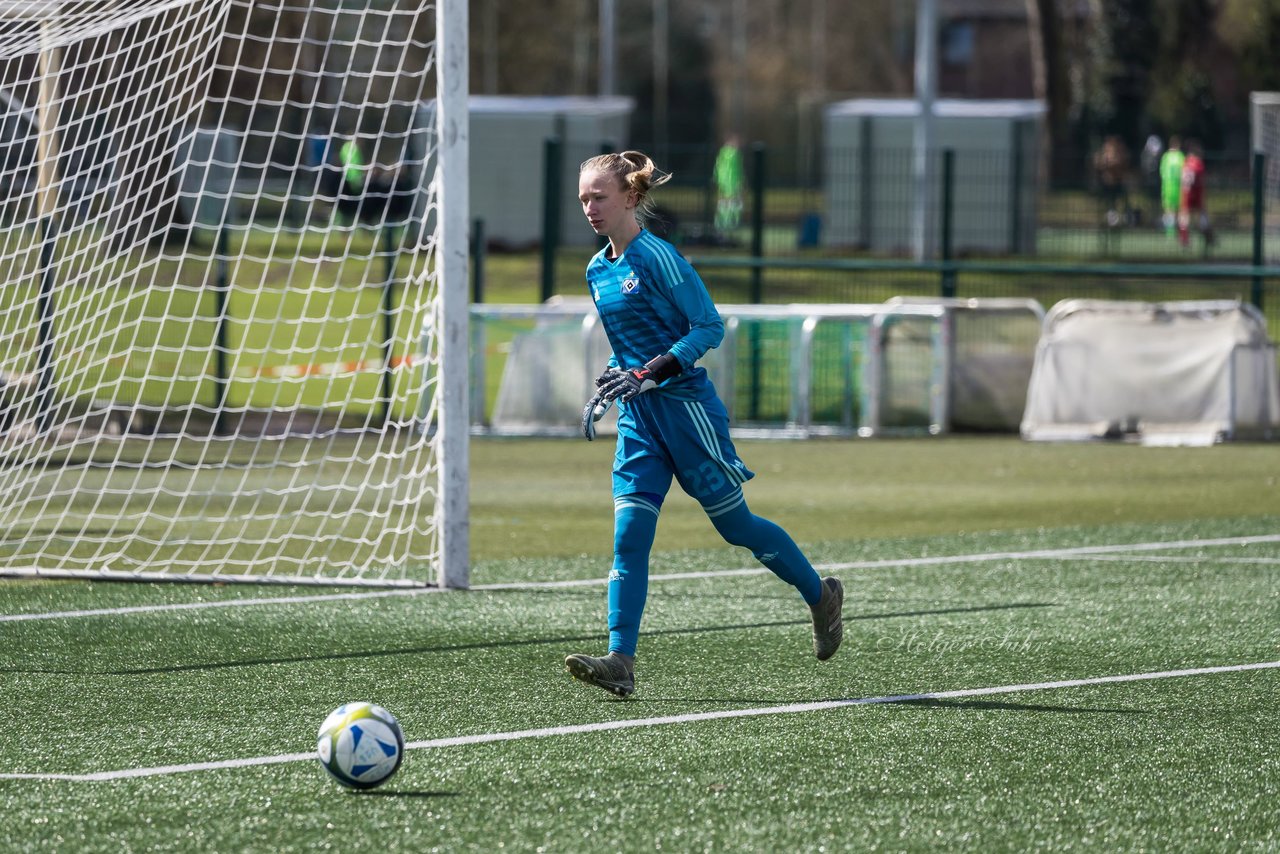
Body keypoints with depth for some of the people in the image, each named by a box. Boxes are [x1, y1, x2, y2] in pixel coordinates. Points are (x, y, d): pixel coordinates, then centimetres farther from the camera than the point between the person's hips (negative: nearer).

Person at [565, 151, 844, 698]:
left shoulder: (657, 257, -13)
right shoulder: (597, 271, 11)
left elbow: (710, 327, -14)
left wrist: (652, 372, -21)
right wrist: (606, 389, 10)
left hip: (685, 404, -7)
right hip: (638, 418, 7)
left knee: (734, 524, 5)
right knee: (629, 534, -7)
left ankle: (820, 596, 28)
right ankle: (620, 662, -14)